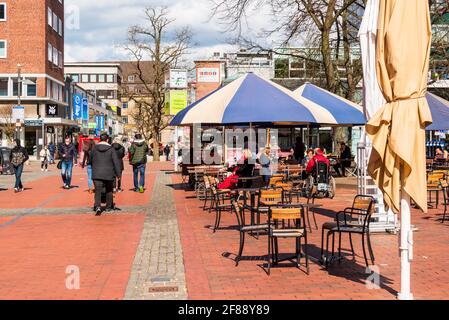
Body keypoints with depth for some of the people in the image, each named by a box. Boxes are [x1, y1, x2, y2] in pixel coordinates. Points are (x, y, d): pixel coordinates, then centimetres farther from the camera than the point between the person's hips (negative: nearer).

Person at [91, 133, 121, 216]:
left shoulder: (95, 148, 1)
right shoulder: (111, 149, -6)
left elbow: (91, 160, 12)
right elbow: (116, 162, -9)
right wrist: (118, 174, -6)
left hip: (97, 174, 1)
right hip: (108, 173, -1)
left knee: (98, 191, -4)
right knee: (109, 190, 18)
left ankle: (97, 206, -24)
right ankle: (109, 207, 27)